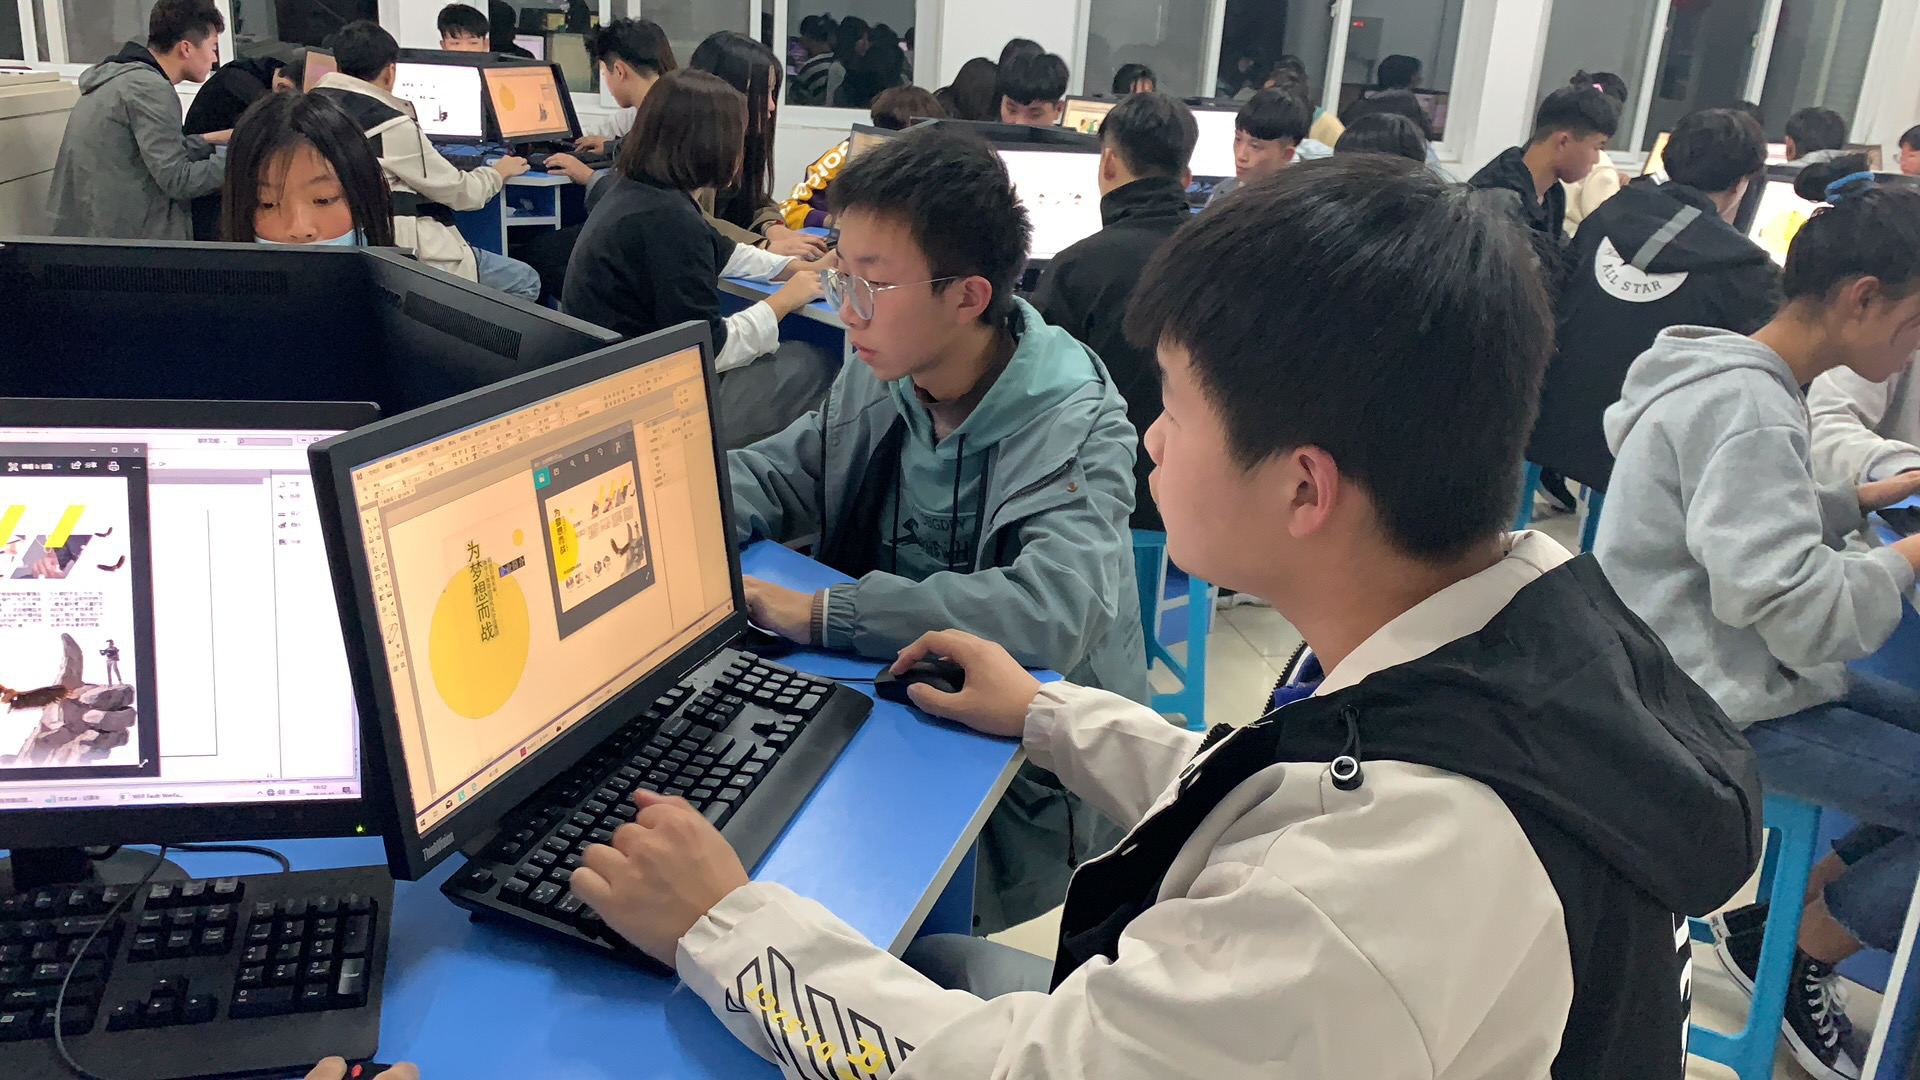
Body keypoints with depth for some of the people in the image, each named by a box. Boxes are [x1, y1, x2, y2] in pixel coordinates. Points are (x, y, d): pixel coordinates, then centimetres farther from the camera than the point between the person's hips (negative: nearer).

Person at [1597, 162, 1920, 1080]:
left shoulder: (1739, 375, 7)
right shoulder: (1747, 406, -24)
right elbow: (1796, 610, -29)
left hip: (1729, 664, 10)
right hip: (1719, 707, -10)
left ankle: (1804, 900, 18)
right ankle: (1788, 952, 8)